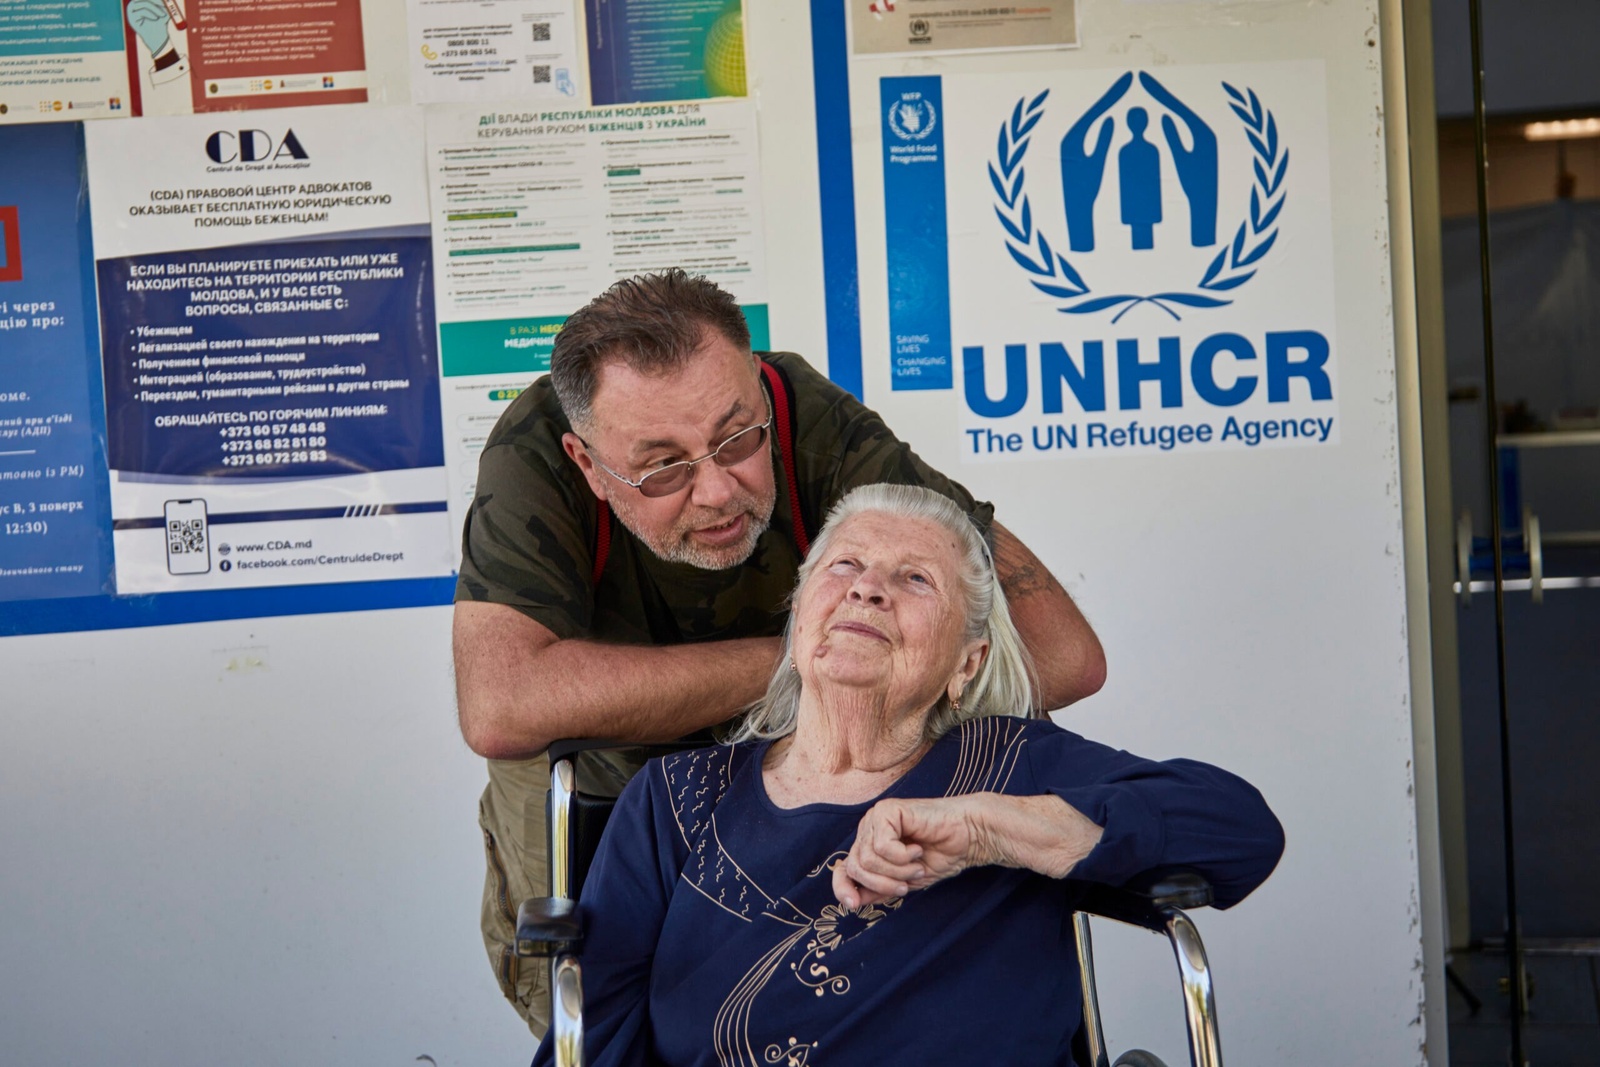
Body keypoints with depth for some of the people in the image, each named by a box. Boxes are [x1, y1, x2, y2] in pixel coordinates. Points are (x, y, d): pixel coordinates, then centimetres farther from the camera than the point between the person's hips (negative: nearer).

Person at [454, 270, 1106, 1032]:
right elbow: (499, 709, -51)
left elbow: (1065, 651, -35)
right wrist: (801, 661, -44)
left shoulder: (815, 425, -34)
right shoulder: (534, 456, -36)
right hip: (587, 776, 0)